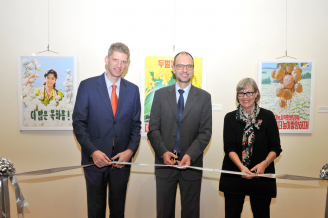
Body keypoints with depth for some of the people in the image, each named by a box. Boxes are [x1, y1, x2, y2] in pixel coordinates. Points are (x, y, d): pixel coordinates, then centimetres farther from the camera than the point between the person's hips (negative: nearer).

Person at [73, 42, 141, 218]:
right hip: (95, 159, -2)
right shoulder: (87, 86, -3)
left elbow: (136, 125, 7)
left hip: (121, 160, 2)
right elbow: (78, 122, -5)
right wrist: (93, 151, -15)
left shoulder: (132, 90, 5)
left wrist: (130, 150, -8)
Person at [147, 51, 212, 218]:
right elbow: (153, 129, 1)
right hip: (165, 163, 1)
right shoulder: (160, 94, 5)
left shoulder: (204, 97, 3)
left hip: (192, 163, 0)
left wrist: (190, 155, -18)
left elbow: (205, 132, -3)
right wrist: (163, 152, -15)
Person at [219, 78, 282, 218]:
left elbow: (275, 148, 1)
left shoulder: (267, 116, 1)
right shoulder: (230, 118, 4)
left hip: (261, 175, 0)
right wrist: (241, 166, -22)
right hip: (234, 174, 1)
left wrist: (265, 163, -18)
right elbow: (229, 147, -5)